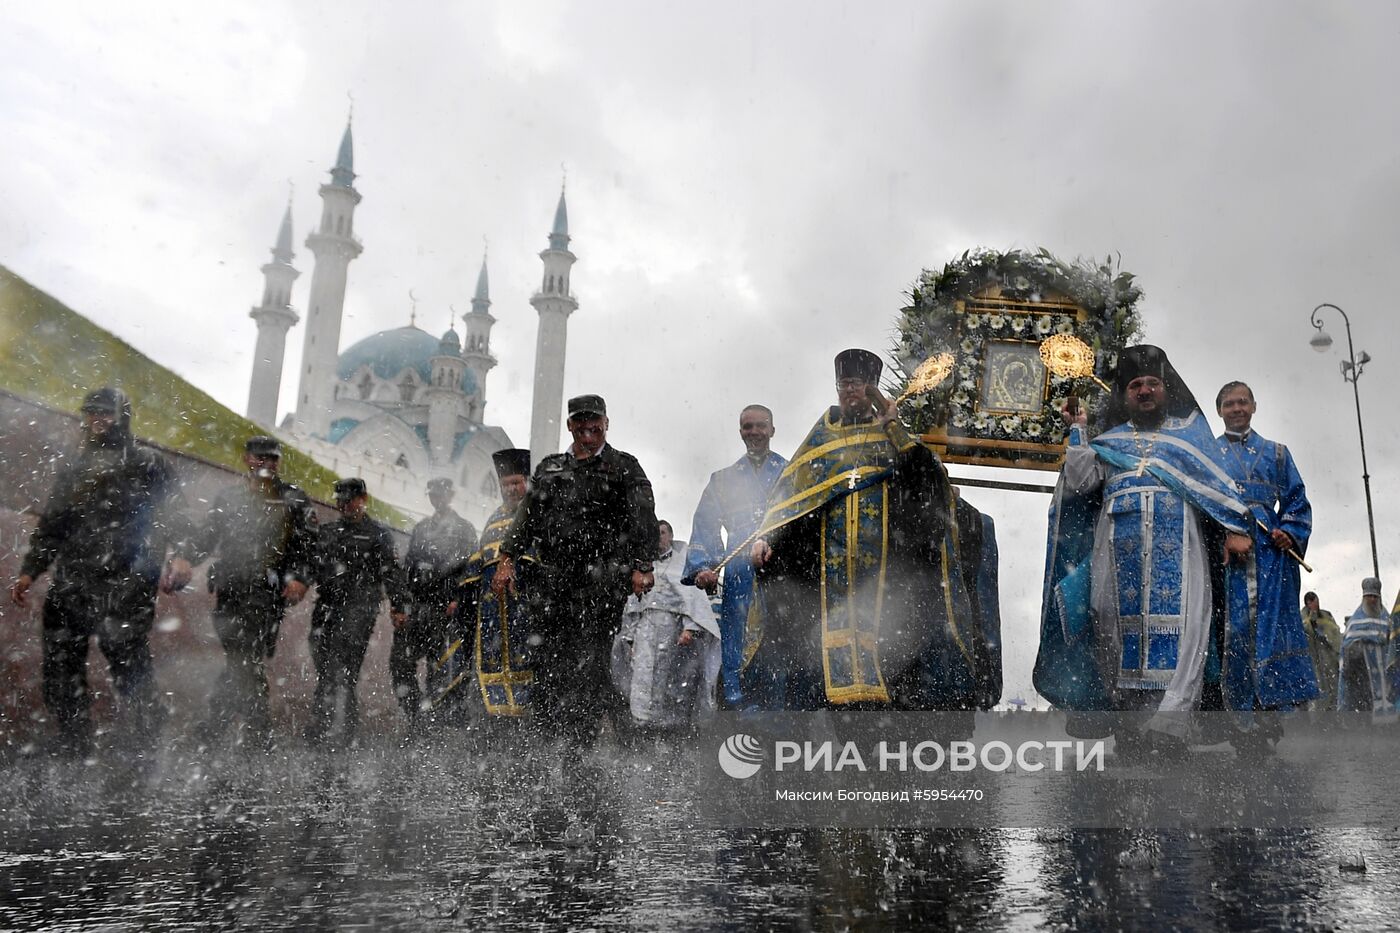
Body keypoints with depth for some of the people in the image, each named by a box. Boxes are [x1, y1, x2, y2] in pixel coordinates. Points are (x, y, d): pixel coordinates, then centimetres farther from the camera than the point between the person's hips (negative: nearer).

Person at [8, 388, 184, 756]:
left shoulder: (149, 465, 2)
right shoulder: (72, 469, 19)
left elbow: (173, 522, -4)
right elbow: (50, 527, 24)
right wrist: (29, 571, 14)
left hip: (123, 591, -6)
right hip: (68, 589, 6)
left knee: (131, 674, -5)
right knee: (61, 674, 9)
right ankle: (73, 748, 21)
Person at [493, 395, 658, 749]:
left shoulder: (625, 468, 9)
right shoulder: (549, 468, 22)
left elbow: (643, 520, -1)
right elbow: (528, 515, 17)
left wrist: (642, 566, -15)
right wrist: (508, 558, 4)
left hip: (603, 579, -4)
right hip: (554, 577, 4)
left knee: (588, 663, -9)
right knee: (546, 660, 1)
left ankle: (581, 744, -5)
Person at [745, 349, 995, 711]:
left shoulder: (893, 433, 15)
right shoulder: (822, 435, 19)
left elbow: (926, 473, -4)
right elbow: (789, 488, 10)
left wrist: (891, 425, -5)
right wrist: (765, 535, -4)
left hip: (881, 558, -1)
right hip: (825, 558, 1)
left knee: (876, 624, -9)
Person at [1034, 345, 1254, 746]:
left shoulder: (1189, 428, 23)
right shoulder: (1109, 439, 25)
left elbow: (1217, 479, 11)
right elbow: (1078, 481, 11)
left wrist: (1234, 528, -1)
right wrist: (1077, 430, 8)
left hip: (1176, 537, -1)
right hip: (1118, 540, 2)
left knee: (1181, 615, -17)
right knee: (1118, 619, -5)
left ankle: (1173, 710, -27)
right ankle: (1130, 712, -1)